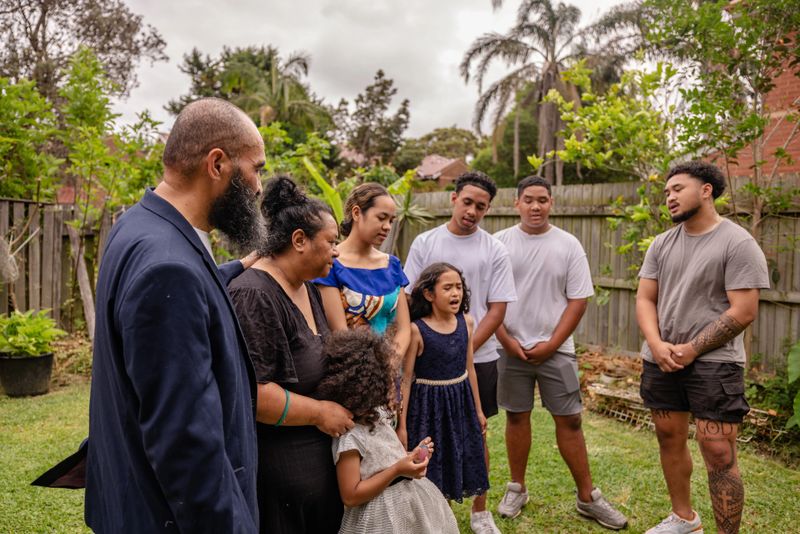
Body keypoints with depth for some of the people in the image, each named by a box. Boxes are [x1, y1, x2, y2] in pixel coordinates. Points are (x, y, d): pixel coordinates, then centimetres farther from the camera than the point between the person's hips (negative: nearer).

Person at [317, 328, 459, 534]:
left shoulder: (378, 414, 0)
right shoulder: (349, 437, -25)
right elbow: (350, 497, -23)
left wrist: (412, 456, -3)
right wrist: (397, 470, -26)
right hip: (384, 517, -8)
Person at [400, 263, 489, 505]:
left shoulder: (465, 322, -1)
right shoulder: (417, 330, -16)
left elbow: (469, 369, 9)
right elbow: (406, 379, -11)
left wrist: (478, 410, 14)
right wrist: (402, 425, -10)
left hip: (460, 402, 5)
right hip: (428, 404, -5)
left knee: (453, 468, 16)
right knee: (429, 471, 6)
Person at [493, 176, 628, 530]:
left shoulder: (568, 245, -1)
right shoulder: (500, 242, 0)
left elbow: (578, 300, -2)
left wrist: (551, 344, -8)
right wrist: (507, 341, -7)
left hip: (556, 350, 0)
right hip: (510, 349, 1)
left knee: (569, 421, 4)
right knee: (516, 417, 10)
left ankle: (587, 497, 16)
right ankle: (517, 488, 26)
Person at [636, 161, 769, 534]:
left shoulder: (738, 243, -9)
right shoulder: (661, 244, 8)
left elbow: (743, 311, -14)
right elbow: (645, 299, 6)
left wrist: (692, 350, -14)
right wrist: (656, 345, -11)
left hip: (714, 362, -6)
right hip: (661, 361, 6)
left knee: (718, 453, -6)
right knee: (670, 439, 15)